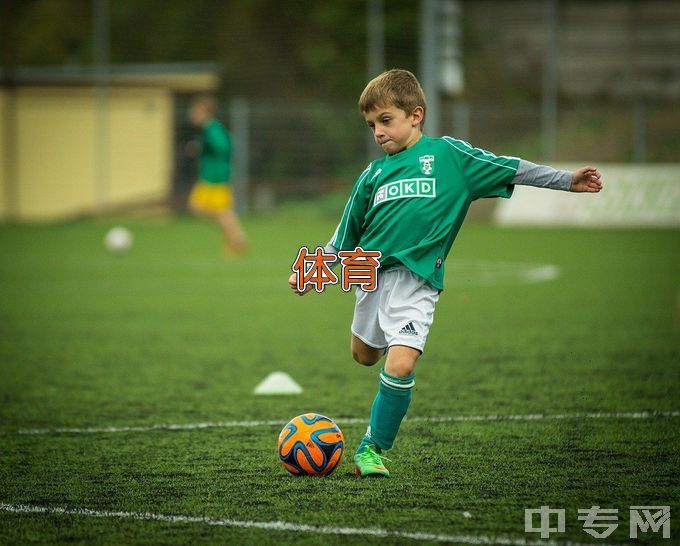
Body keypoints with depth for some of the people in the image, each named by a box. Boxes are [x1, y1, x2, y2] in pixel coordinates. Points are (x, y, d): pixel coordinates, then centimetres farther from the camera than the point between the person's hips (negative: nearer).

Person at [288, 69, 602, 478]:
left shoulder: (448, 154, 0)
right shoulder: (374, 174, 11)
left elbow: (509, 169, 1)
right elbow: (346, 233, 21)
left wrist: (567, 180, -3)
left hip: (416, 279, -5)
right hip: (371, 273, 5)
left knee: (400, 365, -19)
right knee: (365, 355, 19)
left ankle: (374, 448, -4)